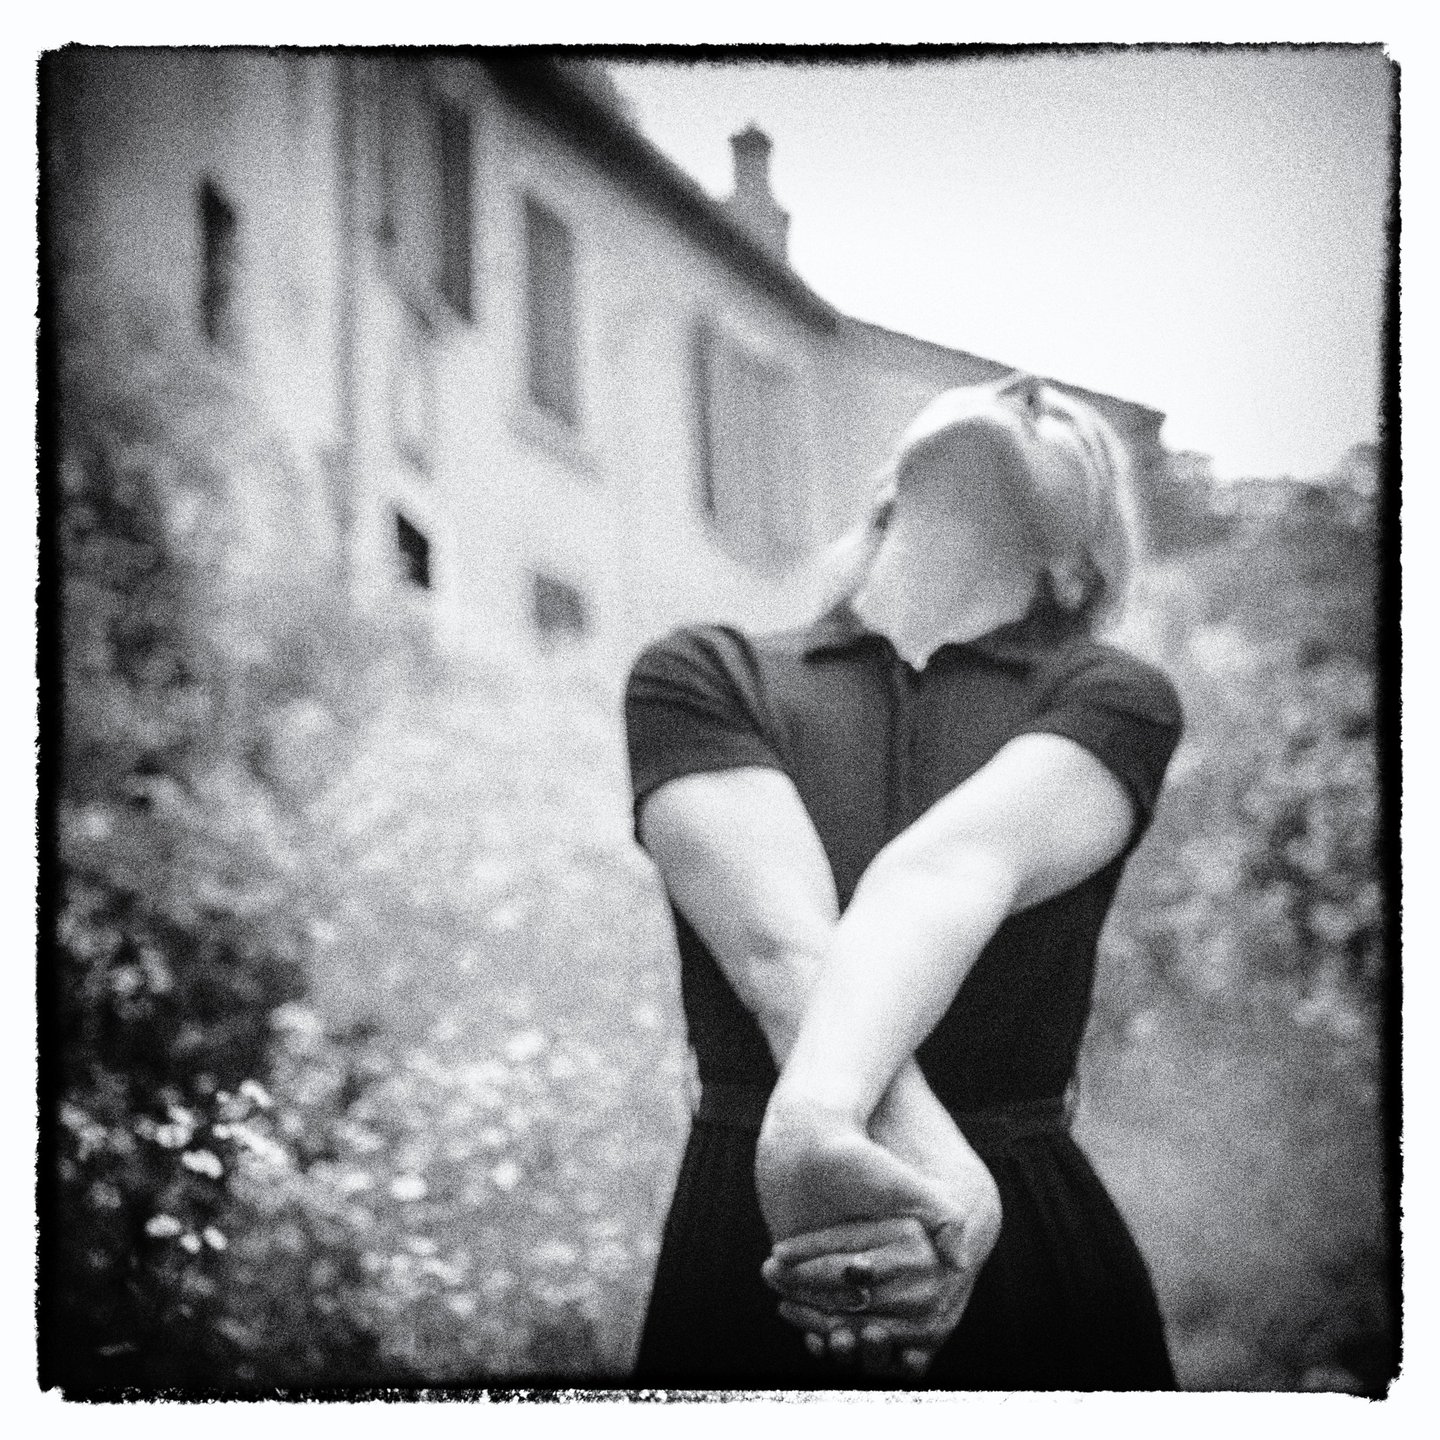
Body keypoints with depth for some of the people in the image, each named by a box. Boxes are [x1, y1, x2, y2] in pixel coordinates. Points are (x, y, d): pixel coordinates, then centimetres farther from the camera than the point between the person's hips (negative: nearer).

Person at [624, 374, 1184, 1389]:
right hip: (742, 1252, 0)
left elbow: (949, 875, -18)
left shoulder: (1114, 698, 3)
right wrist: (936, 1173, -32)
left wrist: (819, 1113, -35)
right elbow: (783, 949, -15)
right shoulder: (700, 680, 3)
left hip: (1043, 1266, 1)